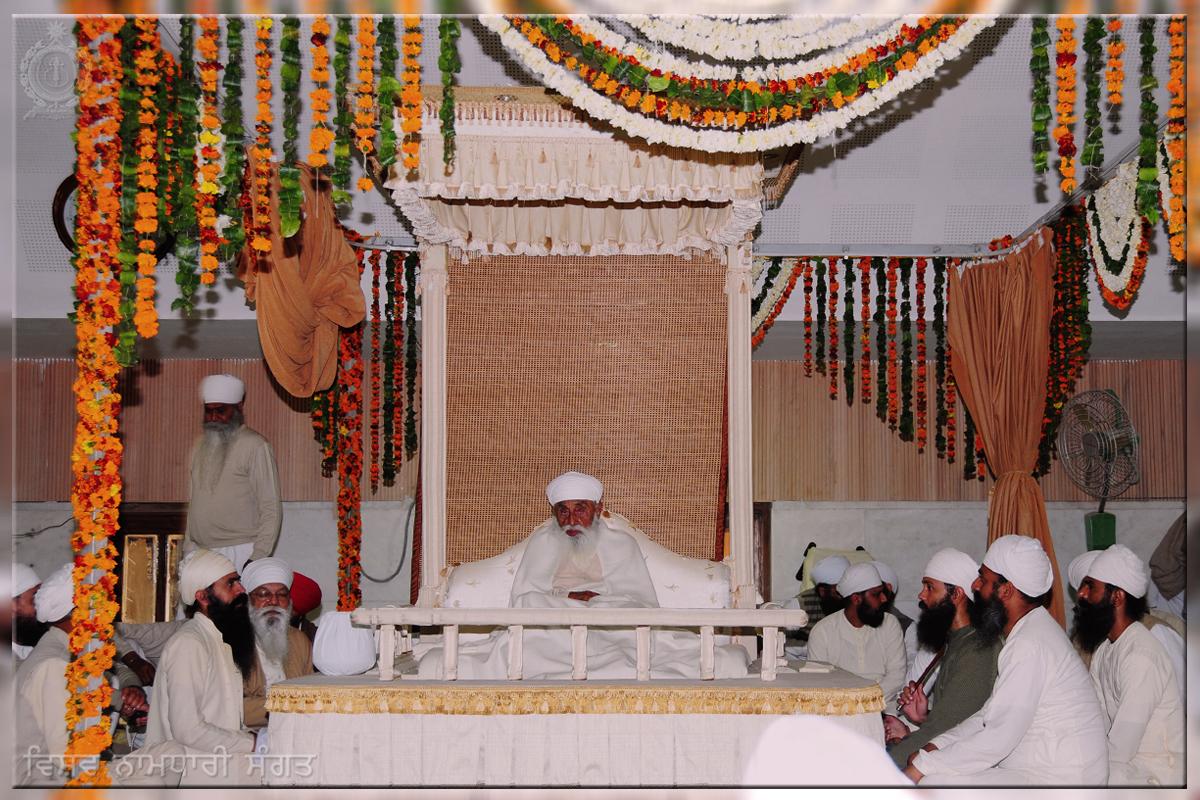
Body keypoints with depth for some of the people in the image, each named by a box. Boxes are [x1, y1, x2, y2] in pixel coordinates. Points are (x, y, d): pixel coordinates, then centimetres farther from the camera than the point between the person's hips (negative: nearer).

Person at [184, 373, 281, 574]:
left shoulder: (255, 446, -4)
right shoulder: (202, 445, 17)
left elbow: (271, 510, -7)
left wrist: (257, 558, -13)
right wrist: (188, 546, 14)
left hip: (238, 555, -5)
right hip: (199, 554, 6)